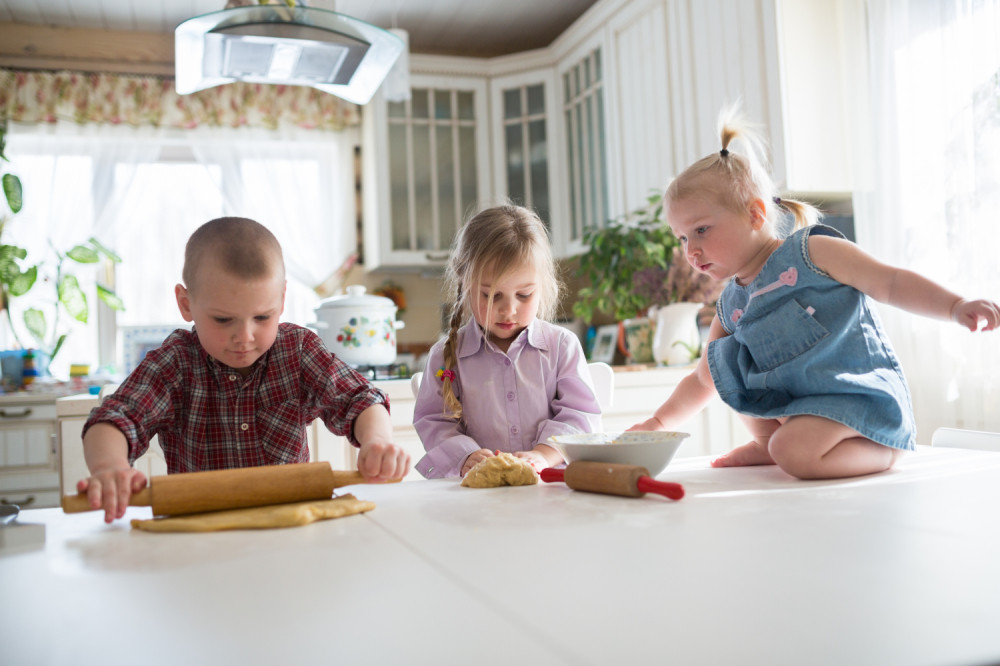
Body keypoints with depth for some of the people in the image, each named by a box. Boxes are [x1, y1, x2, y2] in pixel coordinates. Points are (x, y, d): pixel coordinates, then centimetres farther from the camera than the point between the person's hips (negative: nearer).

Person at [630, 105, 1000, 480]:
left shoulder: (812, 252, -9)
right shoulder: (730, 307, 8)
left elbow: (890, 283, -12)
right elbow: (703, 380, 17)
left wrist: (957, 307, -27)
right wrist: (659, 422, 10)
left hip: (860, 395, -7)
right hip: (789, 398, 7)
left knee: (793, 452, -31)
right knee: (721, 356, -3)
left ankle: (885, 448, -4)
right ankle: (768, 441, 12)